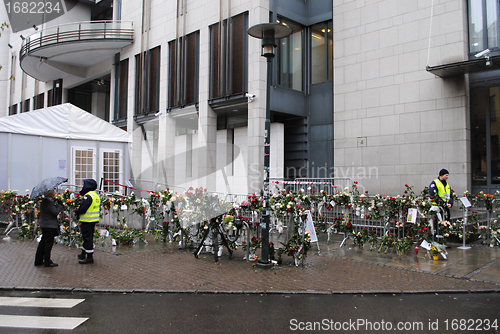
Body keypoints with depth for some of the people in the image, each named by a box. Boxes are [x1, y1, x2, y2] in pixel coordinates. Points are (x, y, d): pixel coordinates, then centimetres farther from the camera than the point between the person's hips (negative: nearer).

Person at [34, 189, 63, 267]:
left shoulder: (43, 201, 11)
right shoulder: (49, 202, -18)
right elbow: (55, 212, -20)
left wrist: (57, 206, 5)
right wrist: (60, 205, -7)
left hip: (44, 225, 9)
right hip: (50, 226, -9)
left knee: (43, 243, 16)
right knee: (48, 243, -1)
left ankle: (38, 261, 22)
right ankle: (47, 262, 5)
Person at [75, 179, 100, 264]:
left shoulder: (88, 196, -19)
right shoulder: (96, 195, 12)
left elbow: (82, 209, -22)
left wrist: (76, 212, 0)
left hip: (87, 221, -10)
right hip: (94, 220, 10)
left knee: (87, 238, -4)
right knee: (88, 237, 18)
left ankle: (89, 257, 0)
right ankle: (83, 254, 31)